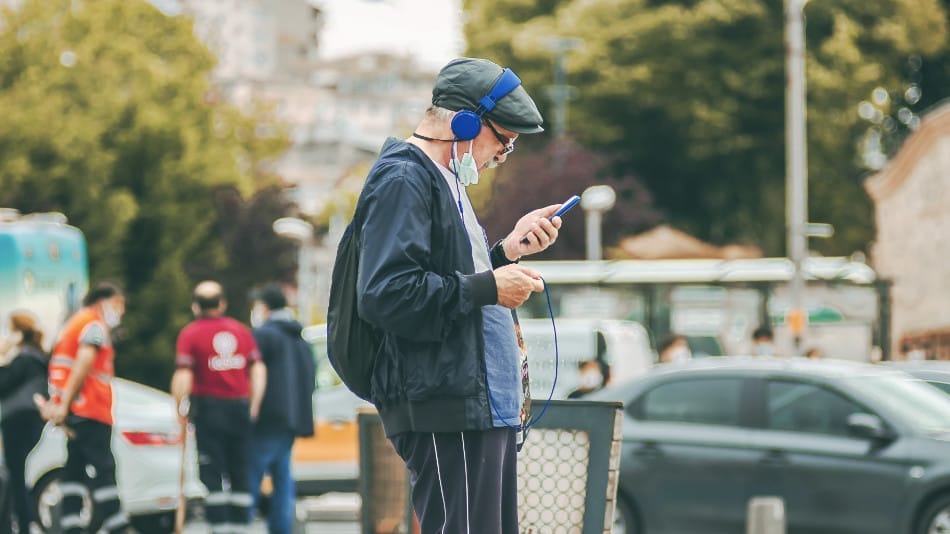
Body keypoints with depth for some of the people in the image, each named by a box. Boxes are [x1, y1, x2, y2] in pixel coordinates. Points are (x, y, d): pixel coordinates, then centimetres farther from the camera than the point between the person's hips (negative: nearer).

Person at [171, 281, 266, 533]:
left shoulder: (190, 333, -3)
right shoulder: (241, 330, 9)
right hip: (240, 408, 4)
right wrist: (254, 406, 9)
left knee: (212, 474, -1)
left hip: (209, 407, -4)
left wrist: (178, 409, -4)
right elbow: (258, 370, 5)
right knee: (239, 472, 9)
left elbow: (183, 377, -12)